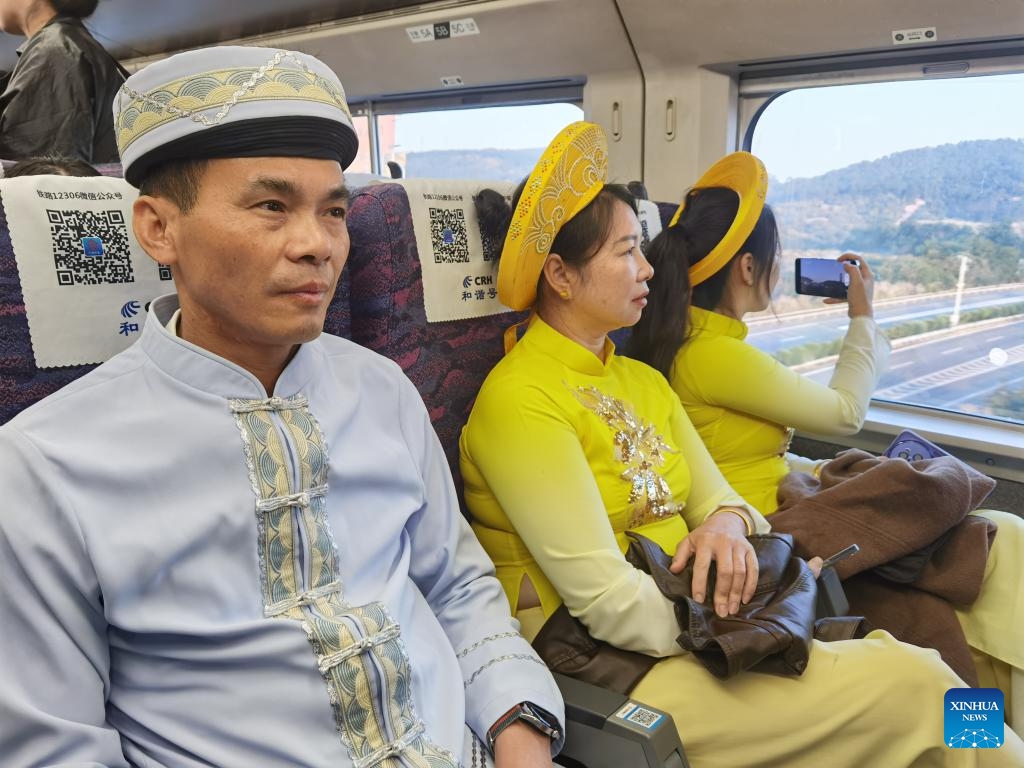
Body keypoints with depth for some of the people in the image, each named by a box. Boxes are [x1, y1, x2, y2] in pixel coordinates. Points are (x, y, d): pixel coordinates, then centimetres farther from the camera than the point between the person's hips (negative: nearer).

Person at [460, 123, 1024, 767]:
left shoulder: (643, 381, 12)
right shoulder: (520, 400, -15)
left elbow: (716, 498, 11)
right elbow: (609, 604, -19)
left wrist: (726, 524, -11)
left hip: (686, 627, 7)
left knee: (916, 660, -9)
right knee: (916, 688, -13)